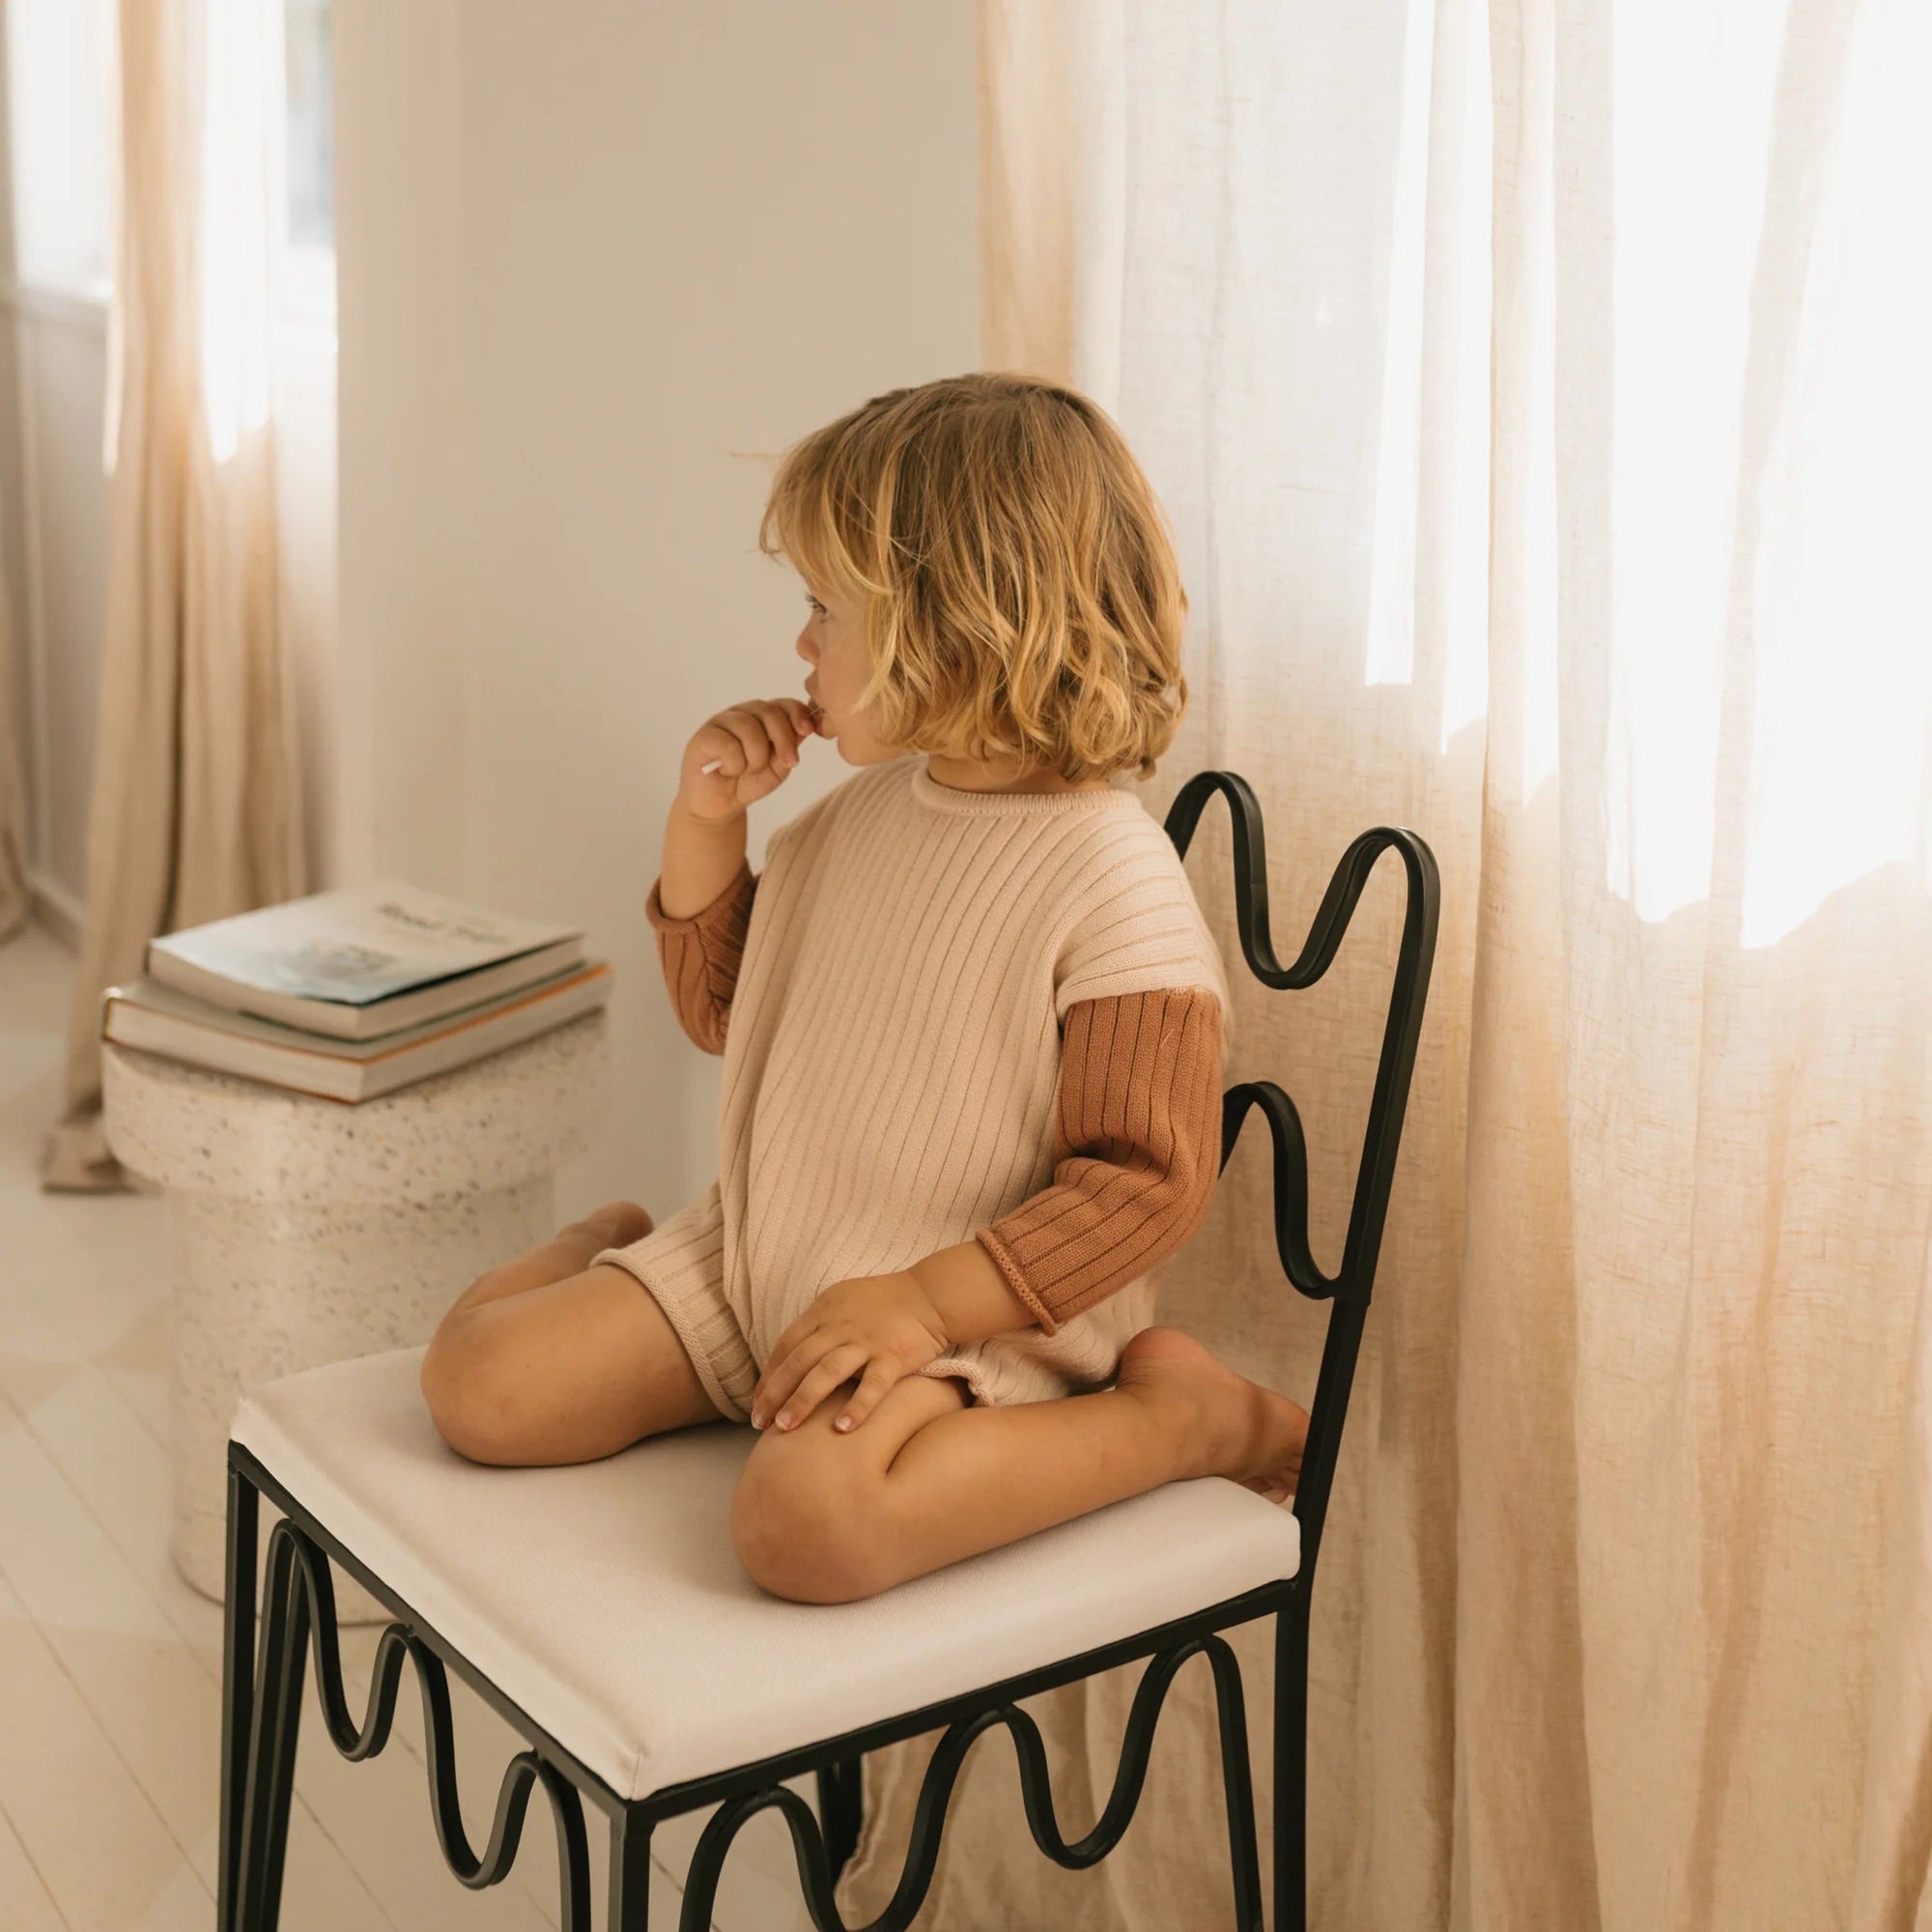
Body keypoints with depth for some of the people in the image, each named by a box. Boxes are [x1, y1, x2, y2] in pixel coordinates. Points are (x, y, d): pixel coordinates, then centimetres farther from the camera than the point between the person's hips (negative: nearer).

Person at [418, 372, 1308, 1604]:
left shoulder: (1115, 879, -20)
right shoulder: (866, 809, 5)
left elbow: (1146, 1180, -19)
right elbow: (721, 1009, 18)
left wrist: (923, 1302, -25)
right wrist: (707, 823, 2)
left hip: (967, 1319, -6)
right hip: (754, 1263, 7)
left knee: (804, 1514, -33)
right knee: (481, 1387, -5)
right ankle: (611, 1245, 27)